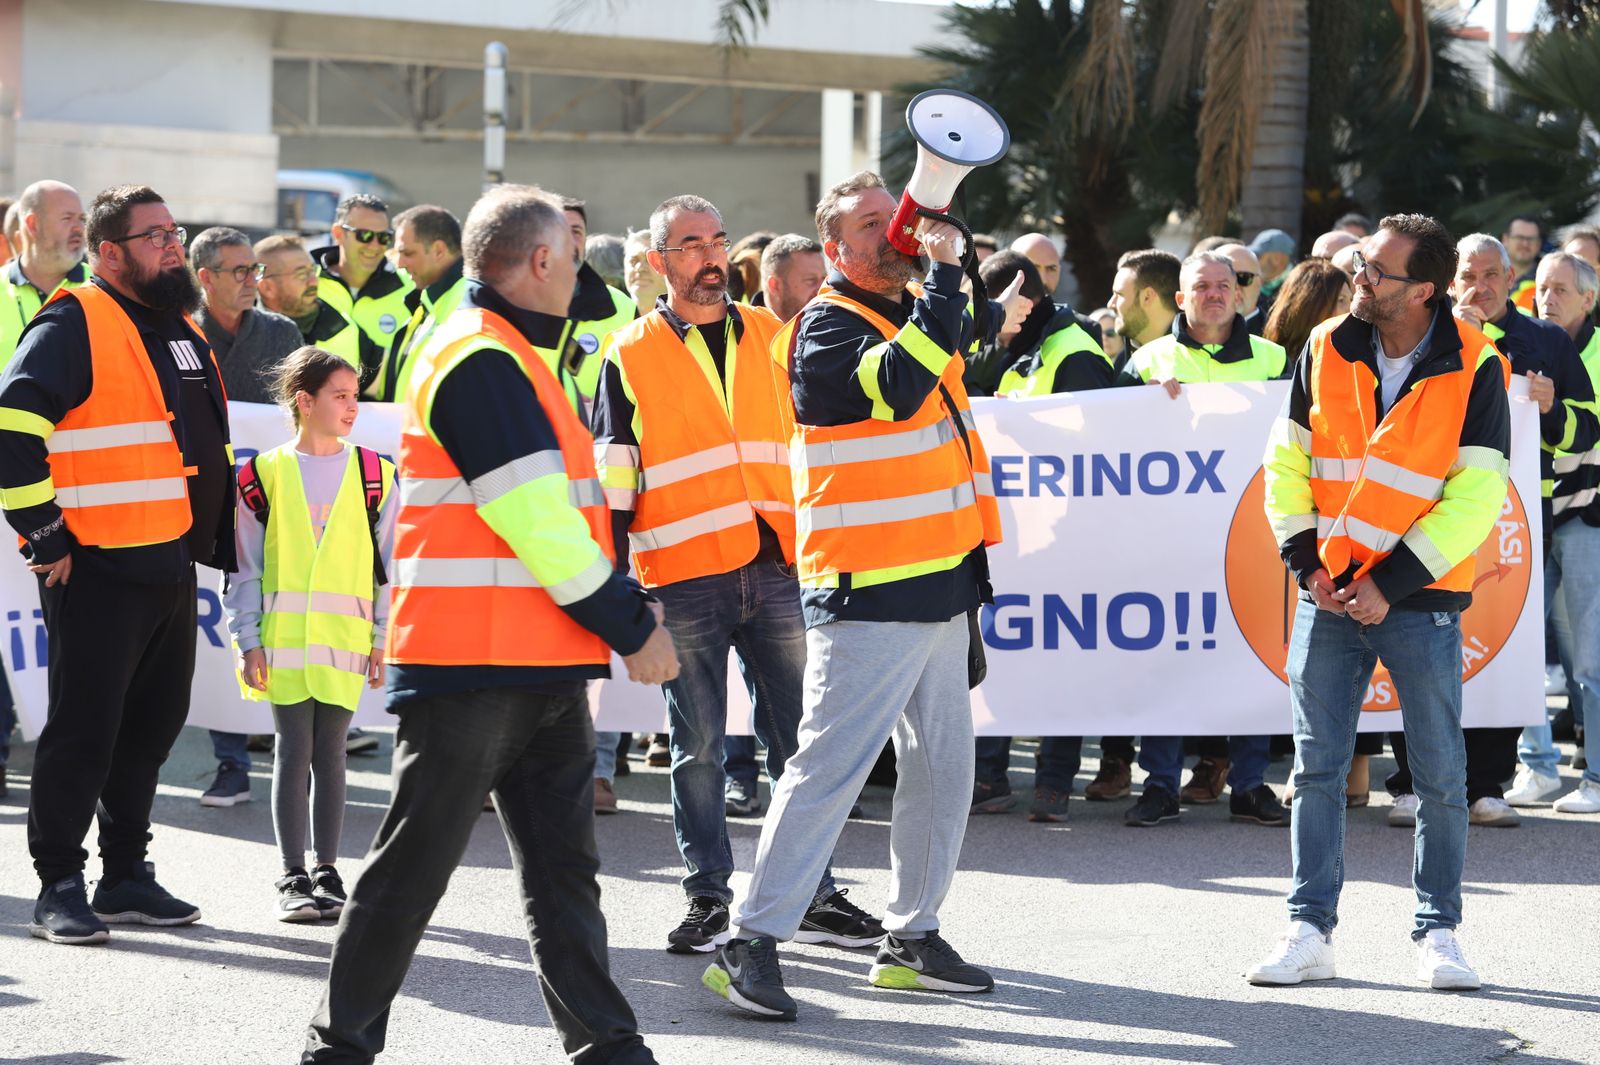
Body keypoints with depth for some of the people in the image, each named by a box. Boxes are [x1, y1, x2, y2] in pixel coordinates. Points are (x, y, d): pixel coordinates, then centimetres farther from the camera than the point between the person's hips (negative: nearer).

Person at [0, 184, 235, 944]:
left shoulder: (182, 329, 17)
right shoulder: (76, 324, -11)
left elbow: (210, 444, 31)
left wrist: (214, 535, 23)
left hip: (171, 568, 9)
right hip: (99, 568, -9)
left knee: (152, 725, 14)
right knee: (83, 730, -4)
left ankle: (126, 875, 24)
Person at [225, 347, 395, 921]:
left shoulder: (372, 475, 6)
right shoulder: (265, 475, 2)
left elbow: (389, 562, 10)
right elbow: (243, 567, 4)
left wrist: (383, 638, 5)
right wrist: (248, 641, -1)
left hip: (345, 637, 1)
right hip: (282, 635, -1)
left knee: (330, 751, 5)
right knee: (294, 750, -1)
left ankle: (327, 871, 13)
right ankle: (292, 877, 5)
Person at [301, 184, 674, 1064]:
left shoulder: (513, 357, 19)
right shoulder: (480, 362, -15)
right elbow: (536, 521, -19)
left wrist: (626, 603, 13)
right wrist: (628, 626, -13)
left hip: (541, 665, 10)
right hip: (471, 663, -10)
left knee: (562, 865, 8)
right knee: (416, 864, -2)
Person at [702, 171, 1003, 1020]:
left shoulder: (915, 314, 15)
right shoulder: (828, 328, -11)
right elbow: (897, 384, -29)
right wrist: (945, 275, -23)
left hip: (939, 585, 9)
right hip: (868, 596, -9)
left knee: (942, 764, 12)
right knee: (829, 766, -12)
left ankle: (912, 936, 22)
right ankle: (752, 943, -9)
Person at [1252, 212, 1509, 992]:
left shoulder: (1472, 367, -9)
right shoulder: (1327, 349, 2)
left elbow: (1477, 493, -12)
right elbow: (1286, 460, 8)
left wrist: (1390, 583, -15)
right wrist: (1307, 560, -4)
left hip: (1420, 602, -3)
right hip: (1329, 595, 3)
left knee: (1440, 774, 2)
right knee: (1317, 766, 4)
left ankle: (1437, 933, 13)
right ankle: (1309, 931, 9)